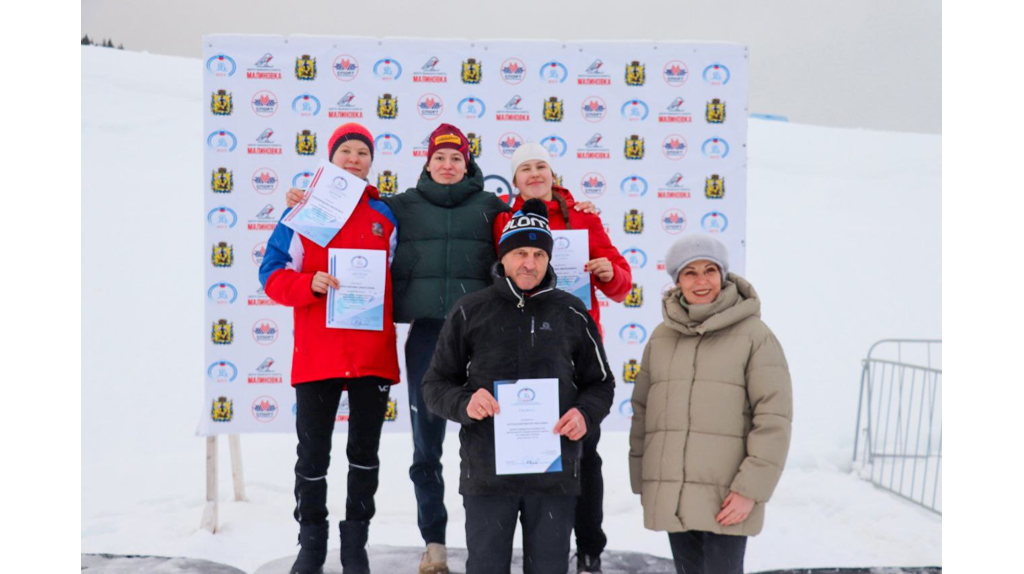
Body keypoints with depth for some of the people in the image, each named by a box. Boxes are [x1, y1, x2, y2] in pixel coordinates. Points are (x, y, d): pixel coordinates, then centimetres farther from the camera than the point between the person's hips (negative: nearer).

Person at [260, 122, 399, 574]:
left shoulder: (386, 217, 9)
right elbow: (273, 273, 1)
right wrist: (310, 283, -17)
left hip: (373, 354, 1)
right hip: (317, 354, -1)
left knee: (365, 451, 9)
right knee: (313, 452, 5)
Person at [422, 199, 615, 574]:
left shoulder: (572, 313, 6)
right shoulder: (470, 312, 2)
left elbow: (600, 383, 13)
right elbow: (436, 384, 6)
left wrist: (585, 414, -8)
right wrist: (464, 403, -15)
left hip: (555, 473, 1)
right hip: (486, 473, -1)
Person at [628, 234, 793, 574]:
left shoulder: (754, 335, -5)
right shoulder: (662, 336, 9)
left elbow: (774, 419, -8)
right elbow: (643, 411, 13)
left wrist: (751, 489, -13)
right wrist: (641, 481, 10)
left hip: (726, 496, -4)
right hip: (669, 494, 4)